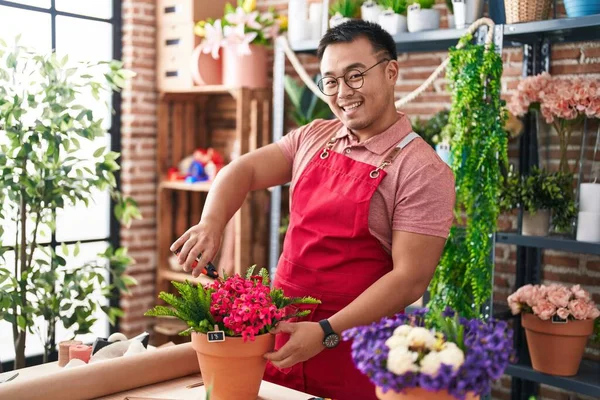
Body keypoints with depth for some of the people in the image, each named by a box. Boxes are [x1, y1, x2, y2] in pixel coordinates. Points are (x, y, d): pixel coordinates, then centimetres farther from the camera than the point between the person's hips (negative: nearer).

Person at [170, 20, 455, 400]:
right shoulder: (312, 138, 5)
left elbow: (411, 278, -17)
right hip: (280, 334, 5)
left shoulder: (423, 171, -14)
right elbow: (244, 170, 6)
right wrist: (211, 223, -14)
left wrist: (327, 333, -23)